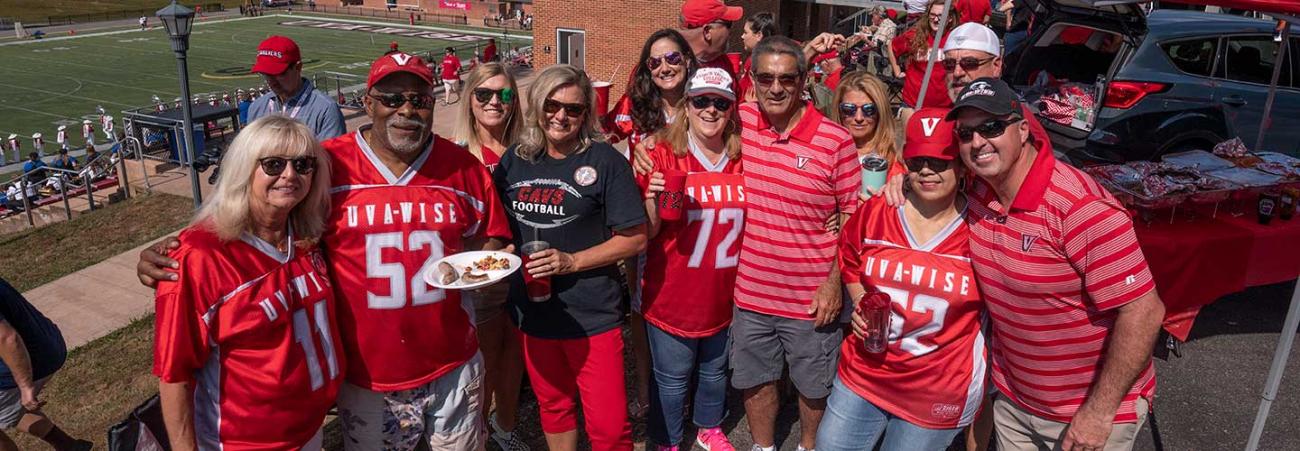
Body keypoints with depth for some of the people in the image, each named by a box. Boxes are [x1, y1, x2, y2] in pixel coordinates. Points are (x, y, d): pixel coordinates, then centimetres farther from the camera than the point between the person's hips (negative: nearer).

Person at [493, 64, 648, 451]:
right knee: (553, 408, 21)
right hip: (533, 311, 5)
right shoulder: (516, 159, 4)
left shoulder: (604, 161, -10)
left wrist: (572, 262, -18)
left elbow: (634, 239, -10)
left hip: (592, 315, -4)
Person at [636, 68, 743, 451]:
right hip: (673, 295, -3)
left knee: (715, 371, 24)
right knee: (672, 379, 13)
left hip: (724, 294, 4)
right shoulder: (664, 157, -12)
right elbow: (648, 232, -10)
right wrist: (652, 199, -29)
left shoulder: (744, 160, -2)